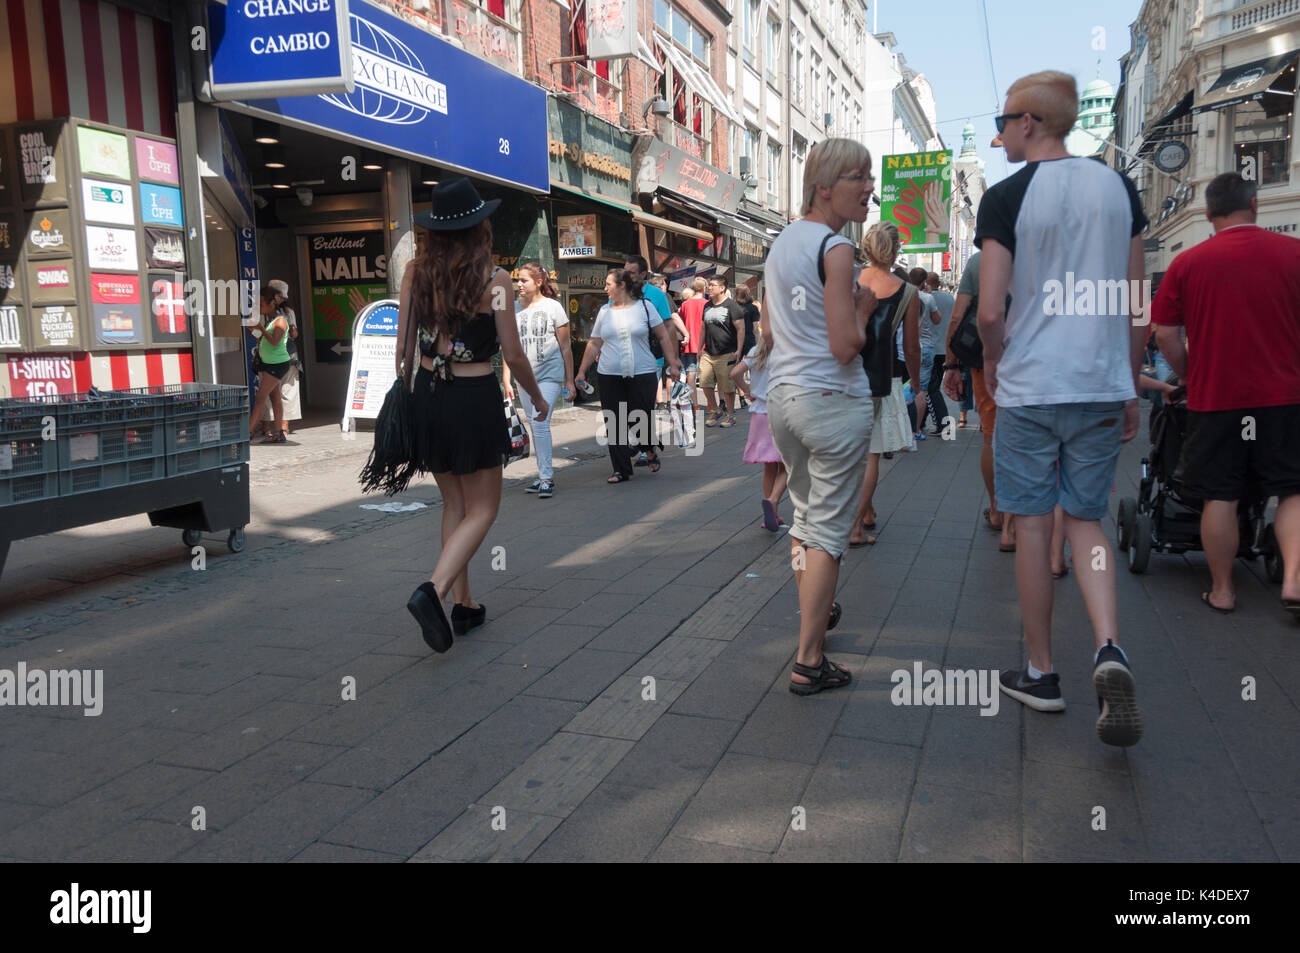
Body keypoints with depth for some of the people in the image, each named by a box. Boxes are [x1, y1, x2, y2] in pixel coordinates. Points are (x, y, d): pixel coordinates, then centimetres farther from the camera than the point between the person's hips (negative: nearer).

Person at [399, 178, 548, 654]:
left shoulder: (415, 271, -1)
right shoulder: (494, 280, -12)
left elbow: (402, 345, 1)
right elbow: (513, 355, -8)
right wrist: (538, 399, 7)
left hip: (427, 395, 5)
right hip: (475, 399, -5)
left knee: (454, 504, 18)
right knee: (482, 510, 7)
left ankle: (463, 604, 20)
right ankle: (433, 590, -14)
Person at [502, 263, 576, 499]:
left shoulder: (552, 307, -3)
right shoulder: (515, 310, 7)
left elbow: (565, 347, 0)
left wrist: (569, 380, -1)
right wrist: (506, 380, 4)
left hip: (549, 374, -5)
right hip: (524, 377, 5)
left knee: (540, 422, -16)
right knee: (535, 426, 9)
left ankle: (546, 478, -10)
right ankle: (545, 475, 19)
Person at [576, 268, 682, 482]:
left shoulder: (644, 306, 2)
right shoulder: (604, 311, 11)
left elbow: (663, 336, 5)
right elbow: (594, 344, 15)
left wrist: (672, 364, 0)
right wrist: (582, 371, 13)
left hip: (642, 374, -3)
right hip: (609, 376, 3)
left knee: (641, 420, -4)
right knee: (614, 424, 1)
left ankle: (650, 451, 29)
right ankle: (621, 470, 9)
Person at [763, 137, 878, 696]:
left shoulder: (781, 241, 12)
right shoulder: (836, 248, -14)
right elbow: (846, 345, -19)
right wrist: (864, 308, -2)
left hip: (781, 397, 8)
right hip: (834, 401, -8)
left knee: (805, 513, 23)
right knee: (828, 528, -1)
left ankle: (818, 611, 41)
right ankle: (809, 662, 3)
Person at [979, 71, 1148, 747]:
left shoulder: (1006, 197, -7)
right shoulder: (1118, 188, 7)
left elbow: (991, 311, -13)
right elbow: (1135, 306, 8)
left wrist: (991, 364, 8)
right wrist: (1131, 391, 16)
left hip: (1029, 388, -4)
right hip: (1102, 386, 4)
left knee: (1032, 525, 7)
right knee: (1085, 521, 14)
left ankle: (1041, 674, 17)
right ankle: (1110, 652, -6)